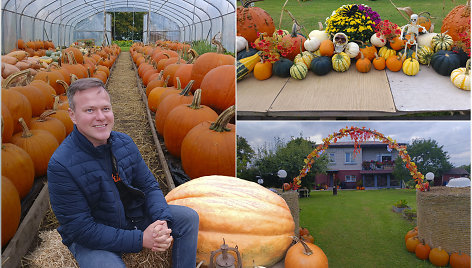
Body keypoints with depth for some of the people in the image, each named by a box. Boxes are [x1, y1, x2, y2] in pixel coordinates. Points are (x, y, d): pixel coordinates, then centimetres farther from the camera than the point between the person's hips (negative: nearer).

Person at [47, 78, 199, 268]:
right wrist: (141, 240, -27)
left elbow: (149, 186, 3)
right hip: (90, 239, -6)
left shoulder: (124, 143, -5)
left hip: (134, 215, 6)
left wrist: (162, 222, -19)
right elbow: (80, 229, -24)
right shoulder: (60, 165, -24)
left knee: (188, 217, 1)